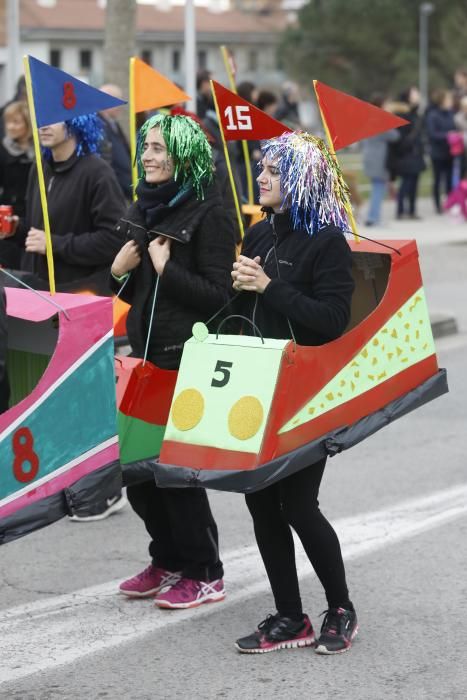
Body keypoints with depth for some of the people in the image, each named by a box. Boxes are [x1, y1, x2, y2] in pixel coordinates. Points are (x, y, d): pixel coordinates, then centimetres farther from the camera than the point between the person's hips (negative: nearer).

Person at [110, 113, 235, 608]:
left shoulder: (207, 213, -11)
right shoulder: (143, 210, 12)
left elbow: (218, 294, -16)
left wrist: (168, 270, -20)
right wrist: (119, 272, -1)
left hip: (188, 359, -8)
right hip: (145, 351, 8)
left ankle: (204, 574, 11)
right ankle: (168, 561, 25)